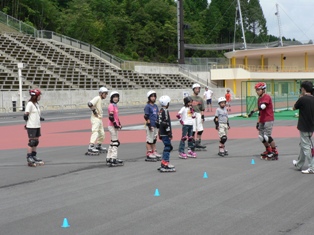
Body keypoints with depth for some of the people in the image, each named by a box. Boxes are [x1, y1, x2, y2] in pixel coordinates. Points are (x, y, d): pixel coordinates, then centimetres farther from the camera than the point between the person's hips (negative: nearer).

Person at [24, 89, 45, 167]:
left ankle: (34, 156, 24)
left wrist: (40, 118, 5)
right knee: (32, 142, -5)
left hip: (37, 126, 8)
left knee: (36, 141, 13)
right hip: (31, 126, -8)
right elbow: (26, 114, -18)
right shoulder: (30, 104, -14)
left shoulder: (36, 104, 12)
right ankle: (29, 158, 1)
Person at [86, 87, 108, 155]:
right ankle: (91, 147, -27)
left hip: (99, 119, 10)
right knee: (95, 132, -19)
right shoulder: (97, 98, -11)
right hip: (95, 119, -10)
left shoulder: (100, 99, 18)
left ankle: (98, 146, 29)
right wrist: (95, 112, -21)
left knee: (102, 133, 16)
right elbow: (89, 104, -27)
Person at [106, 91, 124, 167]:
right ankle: (113, 159, -7)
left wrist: (119, 124, 14)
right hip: (112, 126, -10)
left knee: (113, 142, 15)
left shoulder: (115, 105, 15)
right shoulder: (111, 106, -14)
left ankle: (109, 158, 21)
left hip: (115, 126, 10)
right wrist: (115, 124, -21)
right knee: (115, 142, -8)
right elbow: (111, 117, -22)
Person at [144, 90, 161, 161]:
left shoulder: (156, 106, 14)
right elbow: (146, 117, -13)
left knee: (154, 139, 15)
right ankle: (149, 154, 1)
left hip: (155, 125, 8)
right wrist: (149, 125, -17)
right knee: (149, 139, -3)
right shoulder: (147, 106, -9)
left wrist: (158, 123, 19)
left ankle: (154, 152, 23)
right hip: (150, 126, -8)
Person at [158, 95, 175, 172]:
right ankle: (165, 165, -7)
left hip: (162, 133, 10)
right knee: (167, 147, -7)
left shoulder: (161, 111, 15)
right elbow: (165, 123, -21)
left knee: (167, 147, 16)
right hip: (165, 134, -10)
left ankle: (163, 163, 21)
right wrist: (169, 132, -17)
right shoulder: (165, 111, -15)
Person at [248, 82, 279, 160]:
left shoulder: (267, 97, -13)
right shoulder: (259, 99, 15)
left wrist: (253, 111, -34)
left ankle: (275, 153, -5)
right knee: (261, 137, 9)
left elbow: (262, 106, -30)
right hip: (262, 120, 9)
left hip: (268, 120, -9)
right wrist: (258, 122, 19)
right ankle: (268, 151, 26)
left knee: (267, 136, -15)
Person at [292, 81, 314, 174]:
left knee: (306, 147, -2)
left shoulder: (302, 99, -18)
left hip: (304, 127, -8)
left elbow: (294, 108, -3)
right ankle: (299, 164, 35)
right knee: (303, 145, 21)